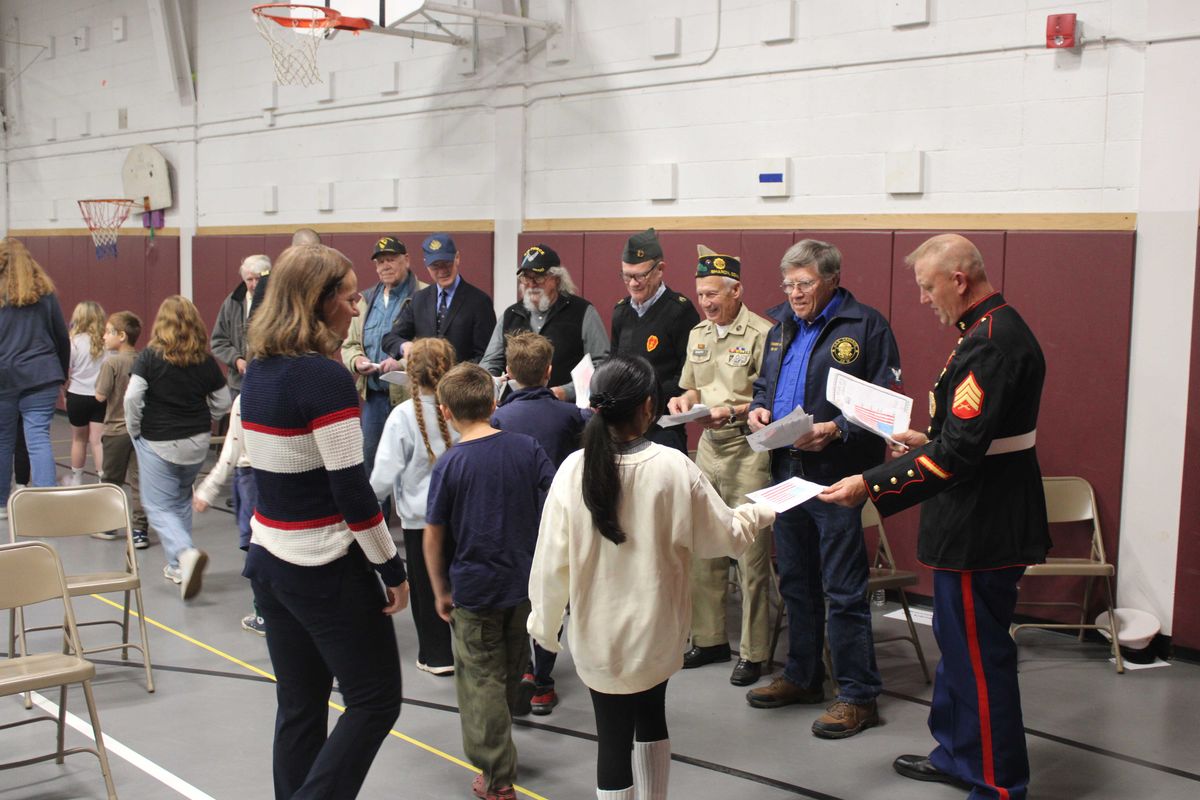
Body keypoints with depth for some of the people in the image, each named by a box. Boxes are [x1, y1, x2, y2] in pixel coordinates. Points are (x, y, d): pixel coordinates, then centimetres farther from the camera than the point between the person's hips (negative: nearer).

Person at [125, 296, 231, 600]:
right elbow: (222, 403, 6)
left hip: (158, 443, -4)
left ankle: (185, 553, -22)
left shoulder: (150, 356, -11)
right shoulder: (205, 359, -1)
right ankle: (178, 567, 23)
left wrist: (135, 431, -2)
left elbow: (132, 398, -17)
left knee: (158, 507, 2)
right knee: (182, 501, 20)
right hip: (196, 443, 4)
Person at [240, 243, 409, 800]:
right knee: (375, 700, 6)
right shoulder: (325, 377, -19)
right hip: (327, 568, -8)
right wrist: (392, 567, -11)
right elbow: (350, 488, -19)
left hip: (270, 559, 8)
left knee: (300, 706, 16)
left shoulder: (259, 371, 6)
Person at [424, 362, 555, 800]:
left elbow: (433, 537, -7)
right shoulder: (526, 448, -5)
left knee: (482, 680, 8)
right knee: (510, 673, 22)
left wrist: (441, 592, 5)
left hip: (474, 588, -4)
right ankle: (492, 740, 43)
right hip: (525, 583, 4)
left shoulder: (450, 464, -11)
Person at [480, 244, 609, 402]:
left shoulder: (583, 312, 6)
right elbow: (489, 363, 24)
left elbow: (602, 365, 0)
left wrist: (567, 392, -12)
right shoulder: (510, 316, 20)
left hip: (567, 409, -3)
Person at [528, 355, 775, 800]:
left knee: (614, 739, 9)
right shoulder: (673, 467, -16)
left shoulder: (574, 470, -15)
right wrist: (759, 513, 16)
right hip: (657, 629, 1)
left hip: (598, 633, -1)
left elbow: (552, 558, -10)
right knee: (651, 716, 26)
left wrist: (544, 621, 5)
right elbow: (726, 536, -5)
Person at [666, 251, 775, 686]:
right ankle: (710, 639, 25)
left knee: (750, 555, -1)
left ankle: (753, 652, 9)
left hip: (748, 448, -7)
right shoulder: (698, 334, 14)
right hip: (709, 446, 8)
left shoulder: (761, 333, -11)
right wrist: (685, 400, 1)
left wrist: (733, 412, -25)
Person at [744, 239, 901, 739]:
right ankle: (802, 677, 32)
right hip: (786, 471, 7)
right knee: (796, 581, 17)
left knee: (844, 589, -2)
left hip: (836, 474, -7)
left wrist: (835, 430, -23)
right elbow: (764, 383, 23)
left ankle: (858, 695, 9)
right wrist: (758, 409, 2)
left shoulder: (865, 326, -9)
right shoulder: (781, 325, 13)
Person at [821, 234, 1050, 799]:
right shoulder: (996, 330, 10)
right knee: (956, 641, 21)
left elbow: (958, 453, -28)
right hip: (976, 523, 11)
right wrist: (927, 439, 17)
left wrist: (870, 486, -27)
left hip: (981, 533, -11)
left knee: (979, 655, 1)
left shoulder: (993, 344, -23)